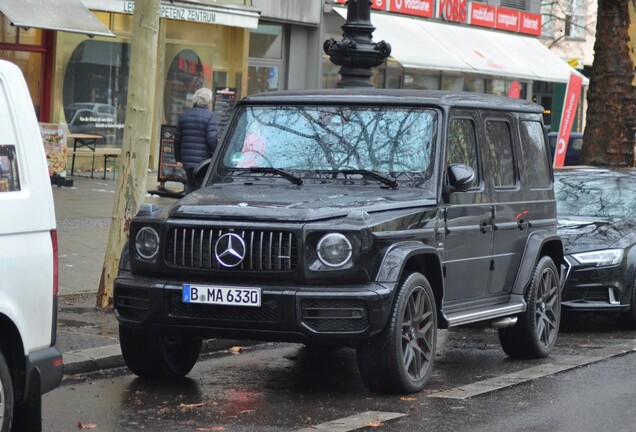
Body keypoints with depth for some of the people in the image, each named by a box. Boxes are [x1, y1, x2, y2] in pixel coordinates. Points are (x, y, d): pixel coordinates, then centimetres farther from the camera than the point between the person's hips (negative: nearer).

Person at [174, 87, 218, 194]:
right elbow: (212, 139, -15)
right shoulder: (209, 116, -7)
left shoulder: (184, 116, 13)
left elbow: (177, 139, 17)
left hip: (187, 161, 6)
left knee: (190, 187, 14)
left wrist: (179, 158, 25)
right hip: (204, 161, -6)